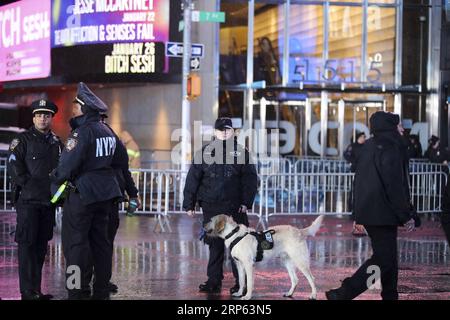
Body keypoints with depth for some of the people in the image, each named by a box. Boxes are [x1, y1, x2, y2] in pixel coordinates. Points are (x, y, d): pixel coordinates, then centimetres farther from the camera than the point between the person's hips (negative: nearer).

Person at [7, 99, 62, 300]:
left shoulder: (56, 143, 16)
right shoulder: (23, 140, -1)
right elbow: (14, 167, -9)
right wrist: (28, 185, -16)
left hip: (48, 201, 6)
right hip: (28, 201, -6)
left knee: (41, 245, 9)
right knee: (27, 245, -7)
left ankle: (36, 289, 15)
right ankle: (28, 292, -7)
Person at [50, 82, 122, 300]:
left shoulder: (82, 133, -15)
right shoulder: (107, 131, 11)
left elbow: (68, 165, -18)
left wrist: (56, 178, 0)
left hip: (82, 192, -8)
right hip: (105, 193, 8)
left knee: (75, 243, -4)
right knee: (100, 240, 12)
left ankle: (75, 292, -7)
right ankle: (101, 291, 16)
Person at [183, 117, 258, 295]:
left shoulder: (241, 152, 4)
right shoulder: (204, 152, 7)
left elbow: (250, 179, 2)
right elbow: (193, 179, 8)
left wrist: (246, 202, -7)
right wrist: (189, 204, 4)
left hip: (235, 207, -2)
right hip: (211, 207, 2)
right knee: (214, 245, 6)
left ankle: (241, 282, 5)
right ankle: (214, 281, 12)